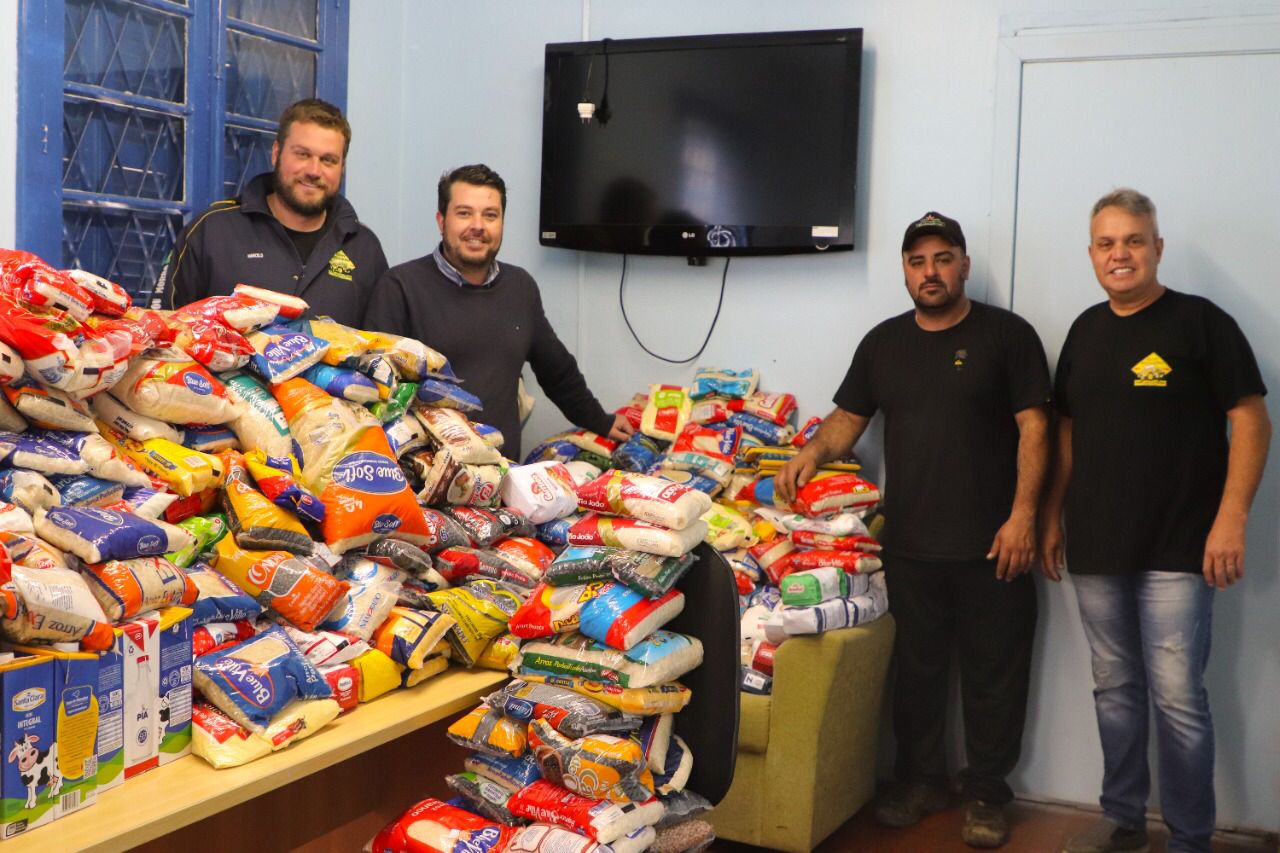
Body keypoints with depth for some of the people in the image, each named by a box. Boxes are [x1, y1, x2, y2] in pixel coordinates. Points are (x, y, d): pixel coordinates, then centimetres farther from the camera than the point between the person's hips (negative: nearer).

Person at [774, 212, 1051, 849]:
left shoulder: (1006, 335, -2)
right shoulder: (883, 342, 11)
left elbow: (1033, 427, -6)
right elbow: (848, 418, 14)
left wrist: (1022, 516, -13)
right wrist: (814, 452, -8)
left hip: (990, 547, -3)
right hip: (909, 545, 4)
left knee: (993, 672, 5)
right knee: (916, 669, 13)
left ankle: (986, 793, 19)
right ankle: (920, 779, 28)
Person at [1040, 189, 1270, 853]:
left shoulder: (1200, 322, -5)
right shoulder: (1086, 330, 12)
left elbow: (1251, 422, -8)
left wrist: (1231, 518, -15)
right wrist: (1051, 516, 14)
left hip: (1176, 549, -5)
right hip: (1095, 548, 6)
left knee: (1177, 698, -5)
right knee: (1114, 690, 14)